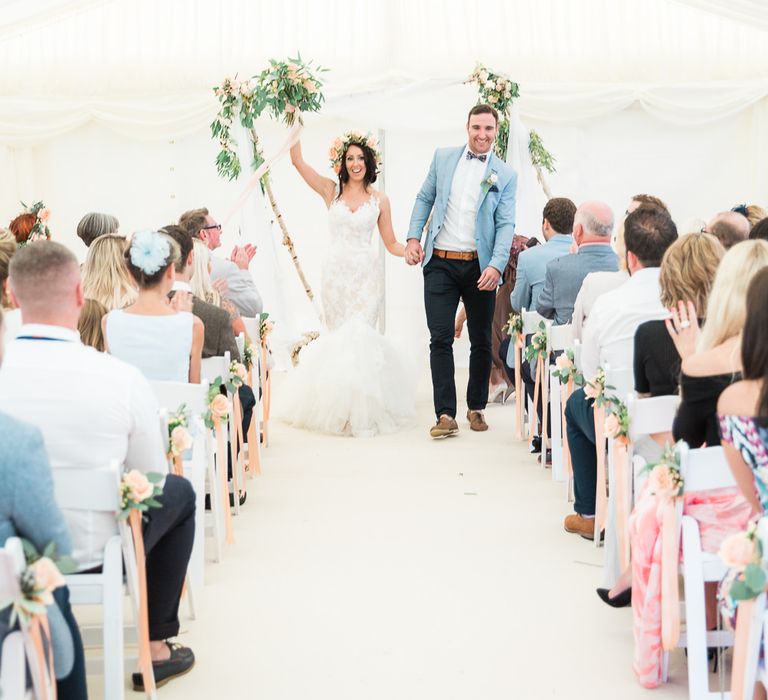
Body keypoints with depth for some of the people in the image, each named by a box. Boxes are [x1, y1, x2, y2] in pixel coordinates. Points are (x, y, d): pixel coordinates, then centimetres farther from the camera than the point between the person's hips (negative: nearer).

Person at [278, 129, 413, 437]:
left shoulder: (379, 199, 6)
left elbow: (391, 243, 9)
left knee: (359, 336, -10)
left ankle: (361, 412, -1)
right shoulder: (331, 190, 7)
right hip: (335, 272, 1)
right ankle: (338, 408, 16)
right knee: (338, 337, 3)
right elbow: (297, 161, 0)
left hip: (366, 275, -1)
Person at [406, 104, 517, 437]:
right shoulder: (443, 157, 7)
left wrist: (496, 266, -18)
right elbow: (424, 198, 13)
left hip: (479, 266, 0)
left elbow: (505, 224, -4)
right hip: (439, 263, 0)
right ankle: (445, 414, -4)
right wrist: (413, 237, -1)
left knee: (481, 341, 10)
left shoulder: (505, 175, 2)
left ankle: (476, 407, 25)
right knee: (440, 338, -5)